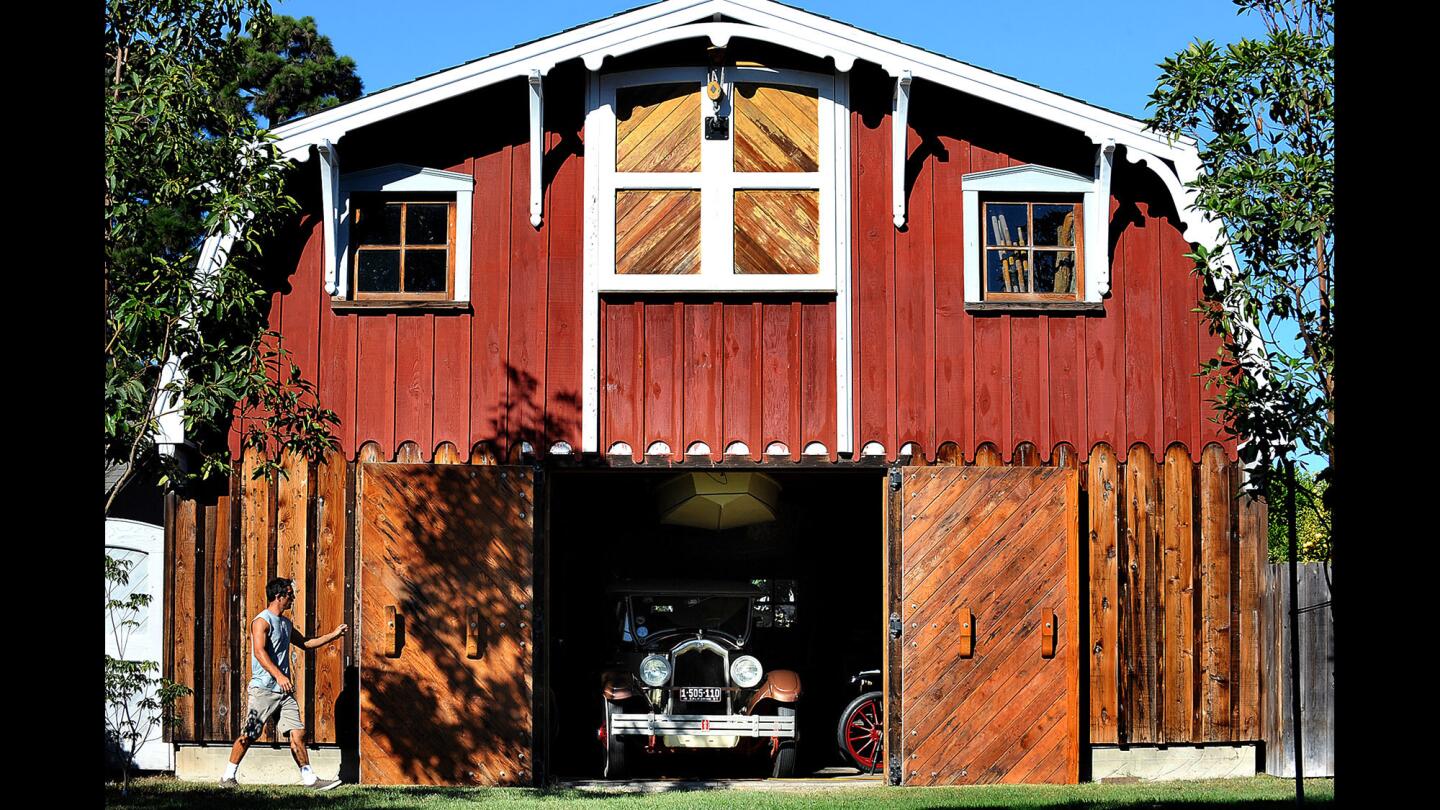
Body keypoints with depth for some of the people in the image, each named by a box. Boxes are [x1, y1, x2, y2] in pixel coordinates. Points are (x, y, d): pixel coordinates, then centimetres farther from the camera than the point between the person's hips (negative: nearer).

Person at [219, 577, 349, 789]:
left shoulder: (286, 624, 17)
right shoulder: (262, 621, -9)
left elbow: (306, 643, 31)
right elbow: (259, 652, -23)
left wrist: (334, 635, 25)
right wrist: (278, 676, -33)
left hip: (284, 691, 7)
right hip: (263, 689, -7)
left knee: (297, 733, 0)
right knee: (248, 736, -3)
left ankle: (309, 778, 1)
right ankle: (228, 776, 9)